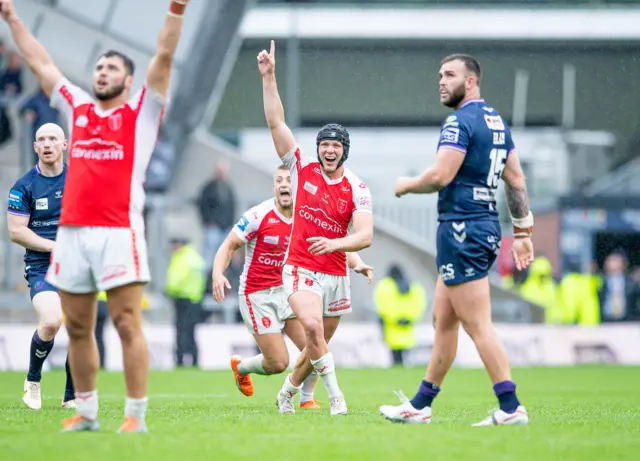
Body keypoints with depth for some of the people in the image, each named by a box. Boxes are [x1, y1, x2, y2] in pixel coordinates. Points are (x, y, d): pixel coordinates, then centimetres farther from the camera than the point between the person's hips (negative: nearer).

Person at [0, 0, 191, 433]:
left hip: (119, 231, -5)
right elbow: (40, 62, 27)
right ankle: (86, 412, 16)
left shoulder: (142, 112, 8)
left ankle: (136, 415, -7)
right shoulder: (77, 108, 19)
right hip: (71, 231, 5)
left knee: (128, 325, -7)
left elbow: (165, 56, -2)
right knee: (77, 329, 8)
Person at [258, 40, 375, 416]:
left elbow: (365, 236, -13)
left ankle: (288, 392, 35)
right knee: (312, 327, -27)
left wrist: (334, 243, -32)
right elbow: (276, 122, -5)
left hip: (336, 275, 2)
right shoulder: (302, 169, -1)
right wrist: (269, 77, -12)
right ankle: (335, 394, -17)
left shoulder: (357, 189, -4)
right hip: (301, 269, -2)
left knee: (317, 346, 11)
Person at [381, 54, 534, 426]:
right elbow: (516, 180, 17)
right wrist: (523, 231, 20)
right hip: (488, 226, 10)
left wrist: (407, 185, -1)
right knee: (443, 320, 15)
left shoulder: (460, 122, -13)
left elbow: (441, 175, -20)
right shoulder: (497, 122, 16)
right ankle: (420, 406, 20)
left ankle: (511, 408, -12)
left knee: (478, 325, -9)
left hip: (462, 229, -10)